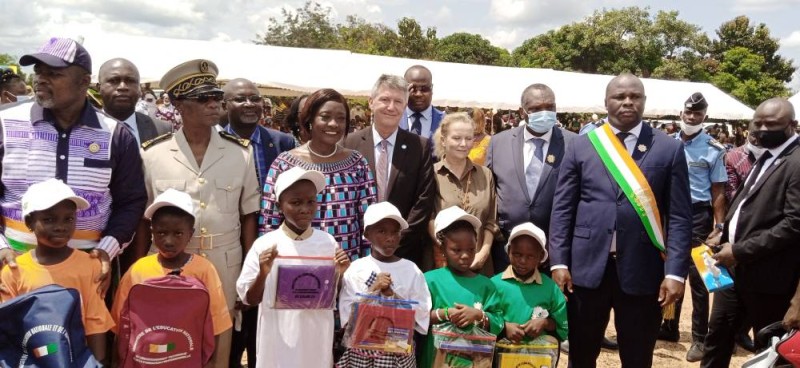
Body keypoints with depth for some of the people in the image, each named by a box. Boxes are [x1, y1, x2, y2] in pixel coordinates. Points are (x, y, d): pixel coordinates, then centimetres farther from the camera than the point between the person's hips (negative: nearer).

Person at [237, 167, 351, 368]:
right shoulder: (264, 245, -8)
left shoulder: (328, 242, -2)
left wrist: (339, 274, -12)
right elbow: (249, 299, -3)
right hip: (279, 338, -2)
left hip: (317, 337, 2)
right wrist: (263, 274, -19)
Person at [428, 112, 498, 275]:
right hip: (443, 261, -3)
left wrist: (484, 252, -4)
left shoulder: (485, 175, 9)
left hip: (479, 262, 3)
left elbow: (491, 220, 9)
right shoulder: (431, 174, -3)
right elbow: (429, 219, -5)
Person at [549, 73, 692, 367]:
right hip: (587, 266, 1)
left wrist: (675, 272, -9)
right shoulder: (581, 146, 4)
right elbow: (562, 209, 4)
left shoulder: (669, 149, 2)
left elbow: (679, 216, -1)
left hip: (642, 270, 0)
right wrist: (559, 262, -3)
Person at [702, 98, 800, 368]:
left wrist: (740, 251, -20)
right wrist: (726, 236, 9)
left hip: (766, 274, -9)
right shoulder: (767, 156, 13)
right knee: (718, 332, 17)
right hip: (736, 267, 9)